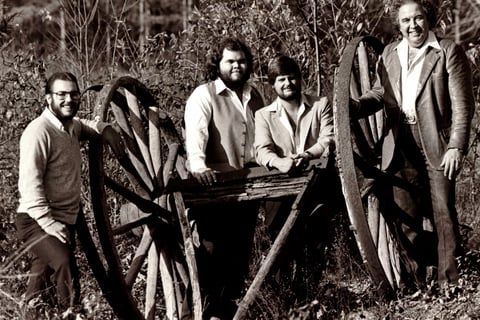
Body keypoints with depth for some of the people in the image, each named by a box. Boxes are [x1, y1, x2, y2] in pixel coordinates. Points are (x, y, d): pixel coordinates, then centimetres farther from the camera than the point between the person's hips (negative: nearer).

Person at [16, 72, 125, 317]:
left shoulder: (71, 126, 11)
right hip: (37, 221, -9)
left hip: (66, 220, 9)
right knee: (65, 266, -30)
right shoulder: (39, 131, -17)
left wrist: (105, 130, 15)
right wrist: (48, 222, -29)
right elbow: (29, 182, -23)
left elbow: (84, 127, 38)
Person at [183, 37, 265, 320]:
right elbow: (195, 133, -21)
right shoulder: (204, 95, -6)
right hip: (214, 186, -6)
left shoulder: (255, 96, 15)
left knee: (241, 249, 10)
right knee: (213, 249, -6)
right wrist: (198, 166, -38)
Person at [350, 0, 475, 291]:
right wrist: (356, 106, 0)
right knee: (405, 216, 6)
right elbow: (380, 93, 22)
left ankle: (449, 283, 2)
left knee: (443, 212, -3)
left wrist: (456, 146, -13)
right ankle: (414, 283, 12)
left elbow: (463, 105, -5)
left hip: (438, 145, -5)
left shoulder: (449, 53, -2)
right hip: (402, 147, 5)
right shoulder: (390, 54, 13)